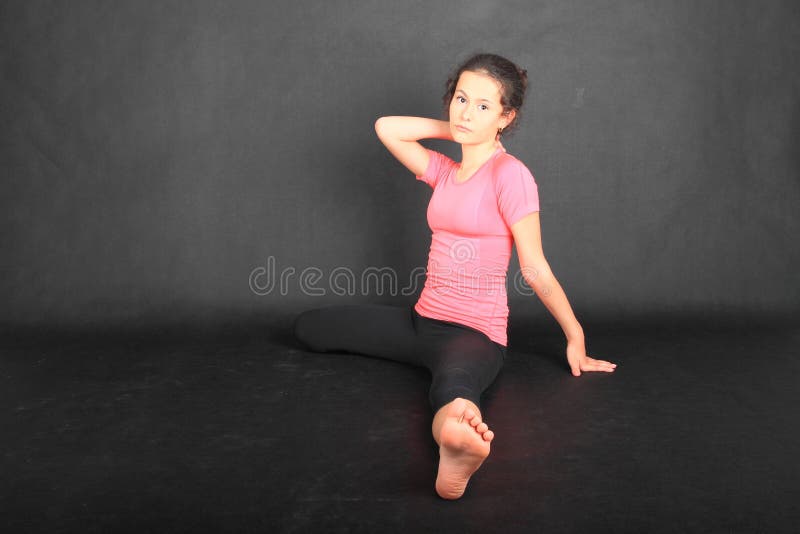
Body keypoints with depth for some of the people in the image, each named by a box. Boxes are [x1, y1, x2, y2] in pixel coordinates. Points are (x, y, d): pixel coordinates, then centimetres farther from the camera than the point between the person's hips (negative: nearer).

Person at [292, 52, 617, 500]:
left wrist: (575, 338, -5)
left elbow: (536, 269, -8)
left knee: (454, 385, -46)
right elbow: (387, 128, 12)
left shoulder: (509, 173, -10)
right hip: (423, 321, 8)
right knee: (308, 326, 6)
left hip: (475, 333, -8)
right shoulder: (445, 172, 12)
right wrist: (452, 129, 9)